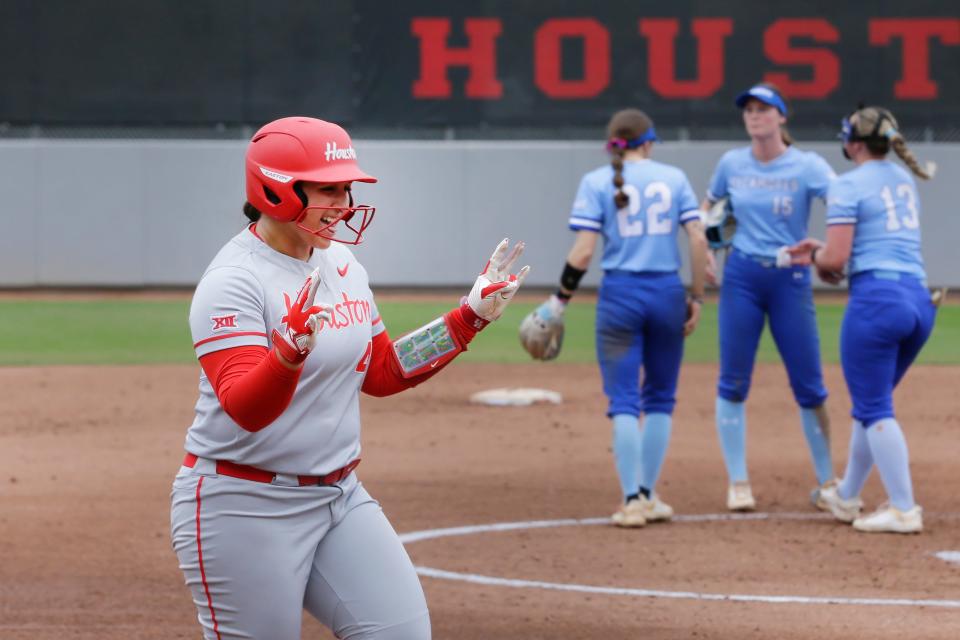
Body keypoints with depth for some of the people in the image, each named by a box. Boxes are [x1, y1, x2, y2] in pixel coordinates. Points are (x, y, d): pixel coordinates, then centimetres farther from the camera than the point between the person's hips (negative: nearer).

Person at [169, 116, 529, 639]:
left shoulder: (341, 263, 8)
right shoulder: (234, 281, -16)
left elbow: (381, 374, 18)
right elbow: (245, 409, -28)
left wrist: (472, 316, 13)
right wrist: (292, 349, -46)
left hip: (339, 497, 7)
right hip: (244, 506, -7)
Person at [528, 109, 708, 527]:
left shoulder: (597, 182, 0)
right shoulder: (674, 178, 6)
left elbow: (583, 251, -8)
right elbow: (698, 239, -1)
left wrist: (559, 302, 1)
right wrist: (696, 298, 5)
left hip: (620, 293, -2)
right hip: (667, 291, 2)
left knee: (624, 400, 1)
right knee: (660, 398, 14)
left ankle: (633, 500, -8)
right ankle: (648, 496, 14)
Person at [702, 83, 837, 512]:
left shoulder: (807, 166, -6)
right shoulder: (732, 164, 4)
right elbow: (707, 206, 21)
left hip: (790, 279, -2)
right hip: (741, 278, 2)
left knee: (808, 384, 1)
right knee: (733, 381, 0)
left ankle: (827, 483, 12)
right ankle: (737, 483, 8)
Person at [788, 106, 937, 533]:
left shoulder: (849, 186, -5)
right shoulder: (905, 180, 18)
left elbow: (835, 259, -11)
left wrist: (818, 261, 12)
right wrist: (820, 250, 24)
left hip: (876, 297, -8)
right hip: (920, 300, 8)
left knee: (874, 408, -3)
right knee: (872, 402, 20)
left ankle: (904, 510, -9)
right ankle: (847, 497, 30)